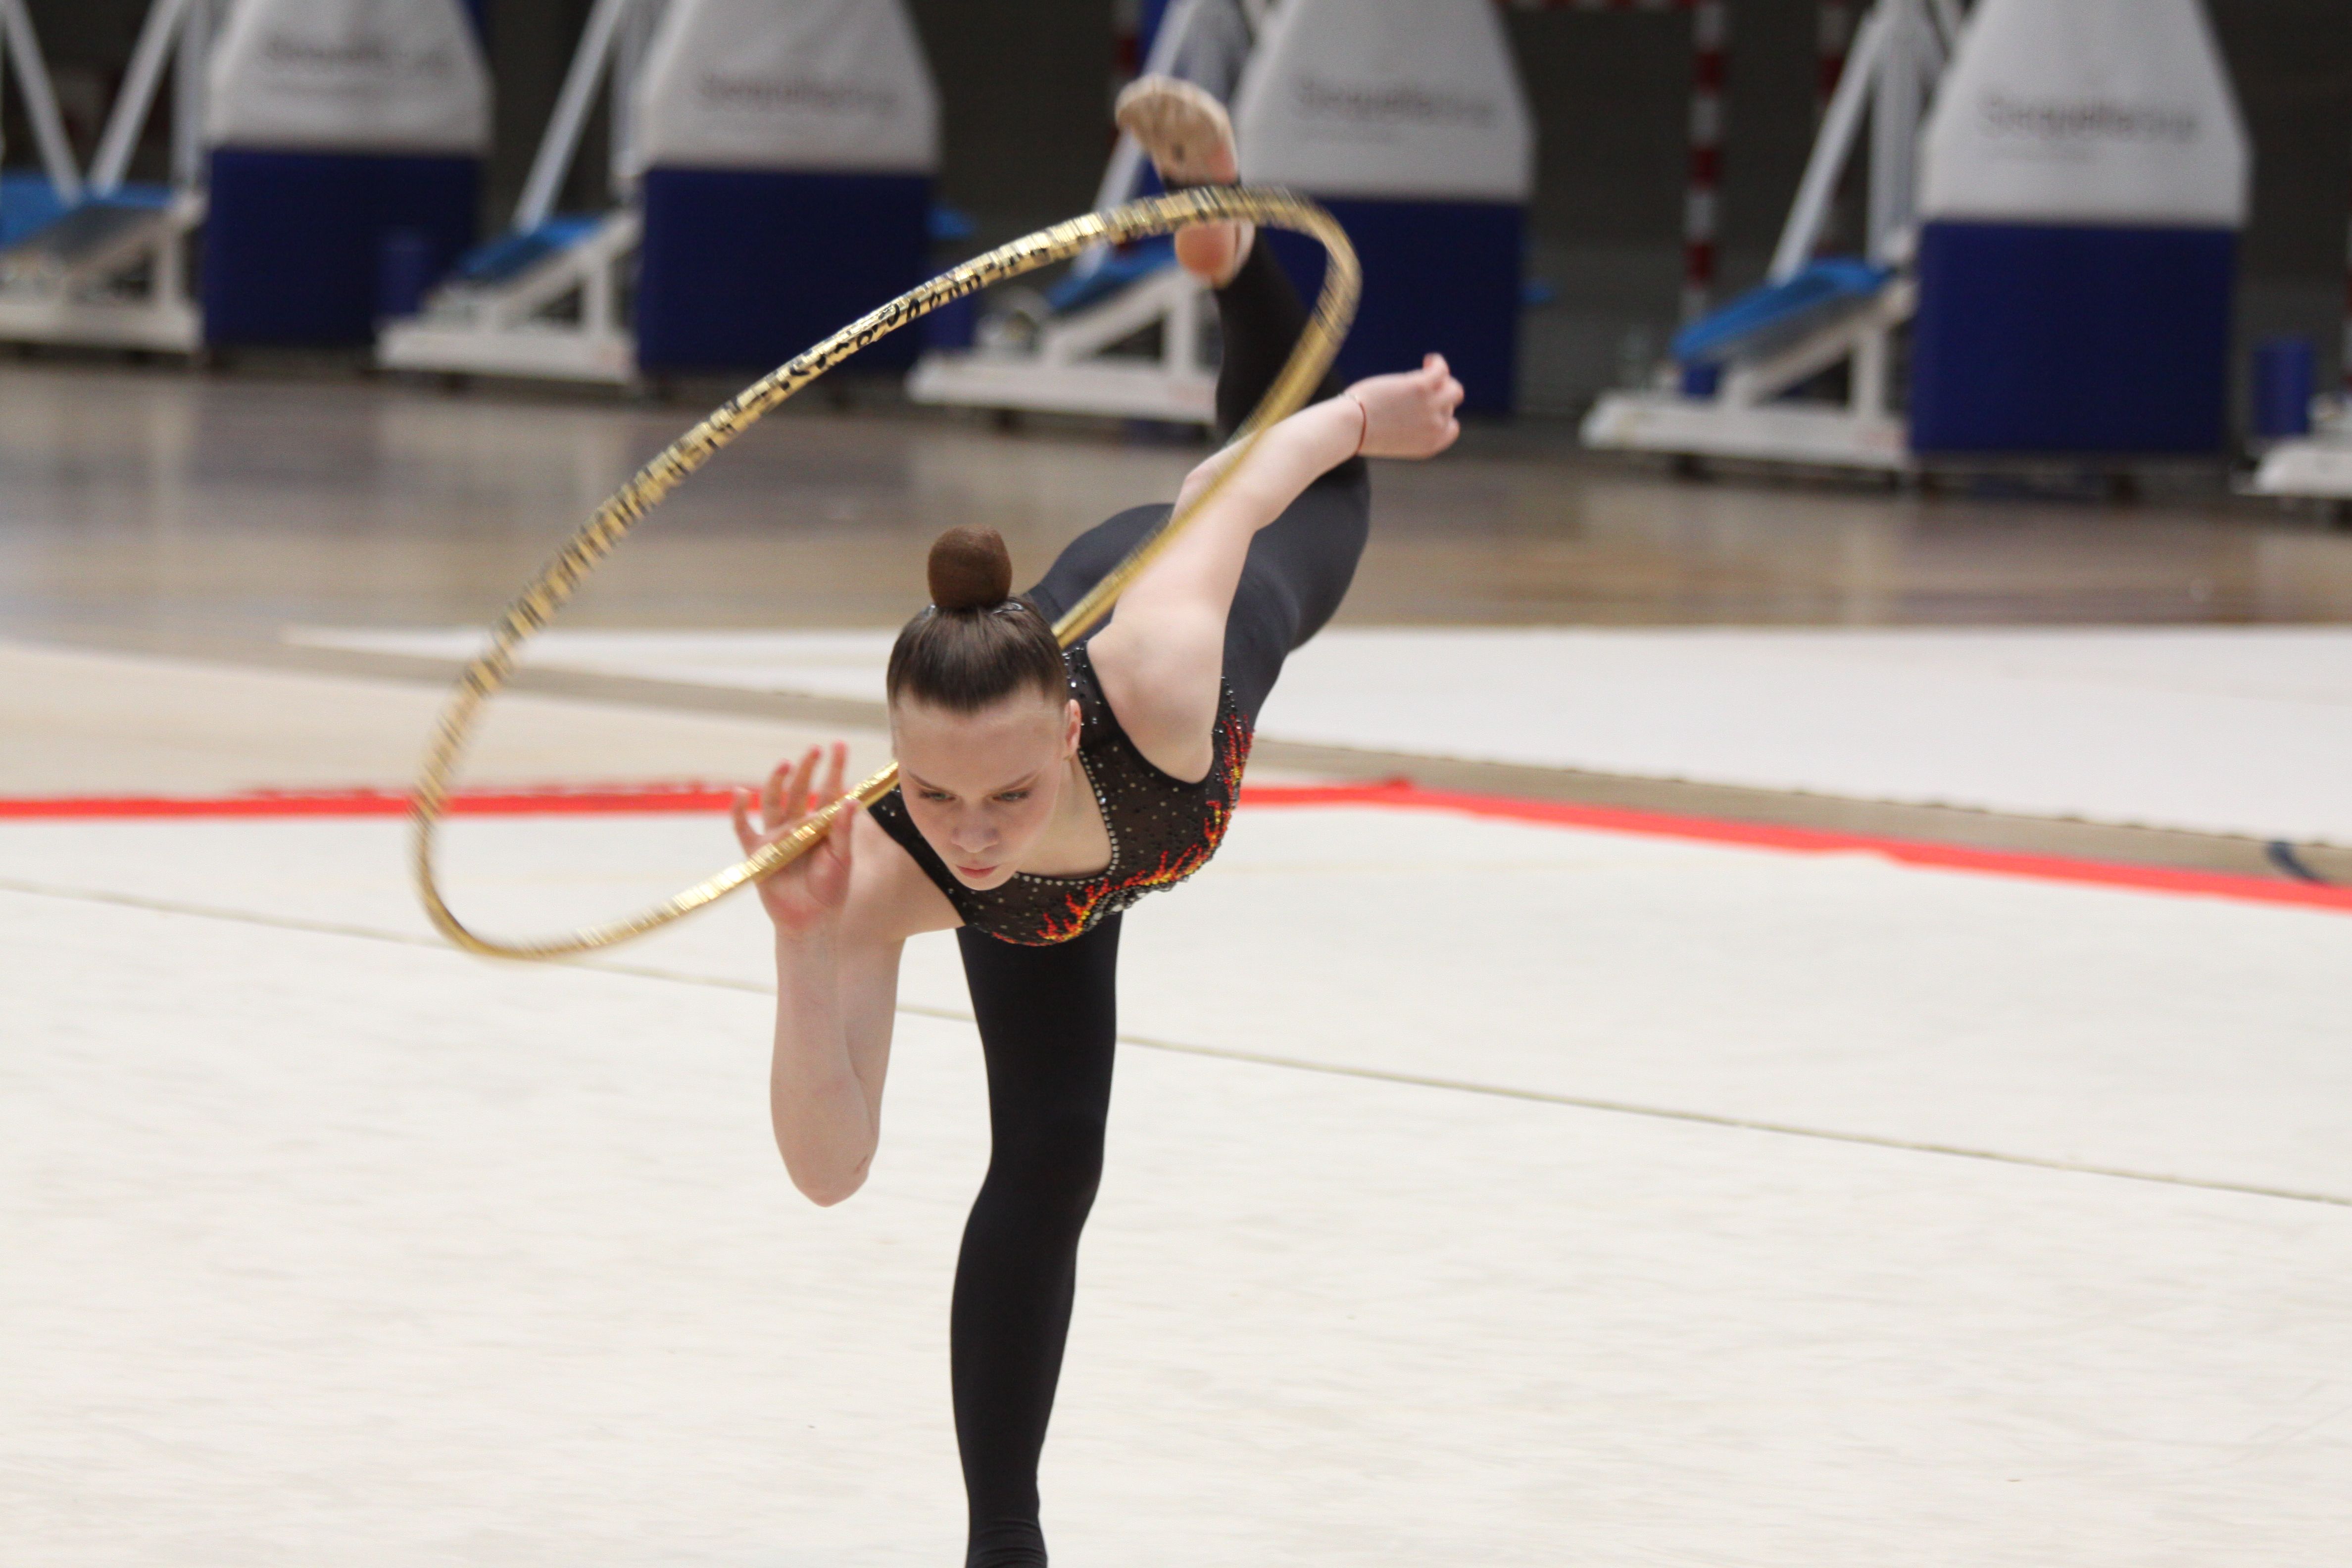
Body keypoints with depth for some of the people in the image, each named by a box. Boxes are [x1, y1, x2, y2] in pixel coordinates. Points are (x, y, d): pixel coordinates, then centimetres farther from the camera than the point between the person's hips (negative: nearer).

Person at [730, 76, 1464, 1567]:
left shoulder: (1150, 681, -52)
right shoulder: (883, 871, -47)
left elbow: (1257, 480, -33)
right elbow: (831, 1167, -51)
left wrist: (1365, 415, -13)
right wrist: (805, 952, -65)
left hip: (1224, 586, 1)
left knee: (1325, 510, 37)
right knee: (1046, 1158, -8)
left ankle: (1225, 235, 65)